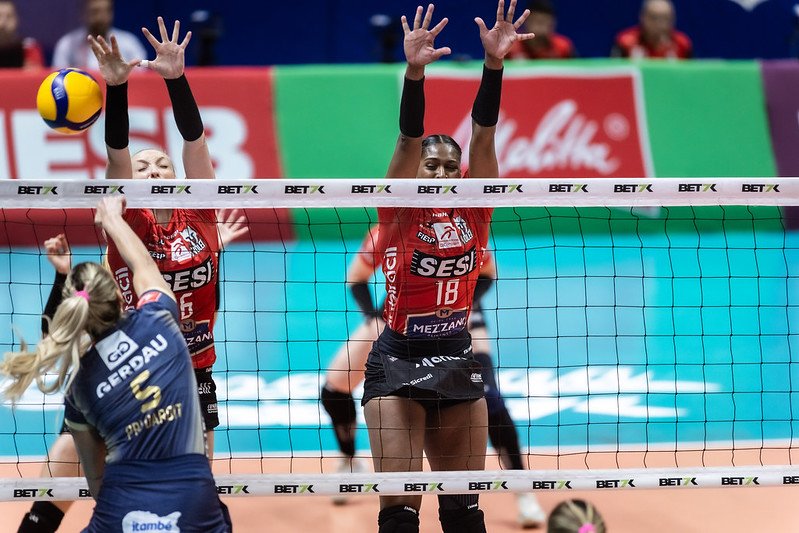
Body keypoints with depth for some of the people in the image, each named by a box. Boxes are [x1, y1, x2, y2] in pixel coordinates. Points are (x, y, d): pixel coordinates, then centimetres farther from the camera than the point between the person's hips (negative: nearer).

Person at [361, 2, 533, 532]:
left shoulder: (473, 213, 4)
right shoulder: (400, 212, -3)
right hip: (398, 361, -3)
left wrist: (494, 65, -18)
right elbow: (409, 138, -17)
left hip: (457, 359, 3)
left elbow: (483, 136, -6)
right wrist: (414, 73, -30)